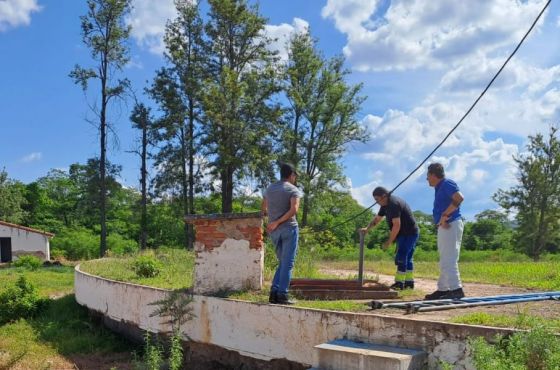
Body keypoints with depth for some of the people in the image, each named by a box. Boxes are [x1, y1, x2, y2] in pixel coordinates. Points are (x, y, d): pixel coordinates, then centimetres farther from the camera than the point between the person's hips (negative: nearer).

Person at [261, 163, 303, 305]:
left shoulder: (269, 189, 14)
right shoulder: (293, 190, -3)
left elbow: (264, 210, 20)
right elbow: (294, 209, -19)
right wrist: (277, 222, -16)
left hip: (274, 231, 6)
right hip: (288, 228, -6)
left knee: (283, 262, 15)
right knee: (287, 263, -2)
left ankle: (274, 293, 7)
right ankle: (282, 295, -5)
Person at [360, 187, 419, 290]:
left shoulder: (393, 204, -23)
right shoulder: (386, 204, 10)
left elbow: (396, 225, -26)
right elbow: (377, 218, 17)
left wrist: (389, 242, -20)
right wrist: (367, 228, 3)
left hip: (409, 234, -11)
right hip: (405, 234, 11)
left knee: (401, 257, -12)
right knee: (407, 258, 13)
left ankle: (399, 283, -10)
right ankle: (409, 282, 18)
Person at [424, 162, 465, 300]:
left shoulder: (447, 184, -10)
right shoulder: (439, 187, 20)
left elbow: (459, 198, -26)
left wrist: (445, 215, -21)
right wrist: (441, 220, -2)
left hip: (451, 225, -11)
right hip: (444, 226, 11)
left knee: (449, 260, -12)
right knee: (444, 261, 14)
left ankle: (456, 290, -11)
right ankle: (443, 289, 20)